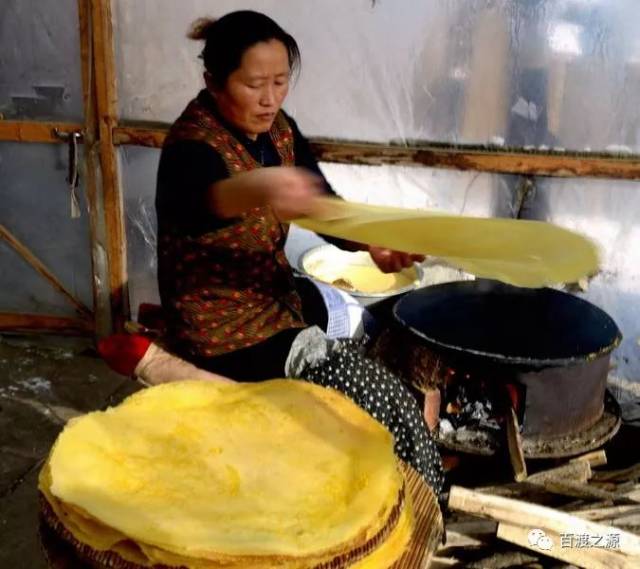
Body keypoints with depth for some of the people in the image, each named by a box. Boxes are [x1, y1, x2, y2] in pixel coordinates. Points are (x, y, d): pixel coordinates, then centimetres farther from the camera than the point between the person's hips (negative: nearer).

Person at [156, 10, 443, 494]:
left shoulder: (279, 130, -1)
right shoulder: (192, 147, -25)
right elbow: (199, 204, -49)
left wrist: (373, 242, -26)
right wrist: (257, 189, -72)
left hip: (273, 300, 8)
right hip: (224, 330, -8)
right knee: (382, 401, -11)